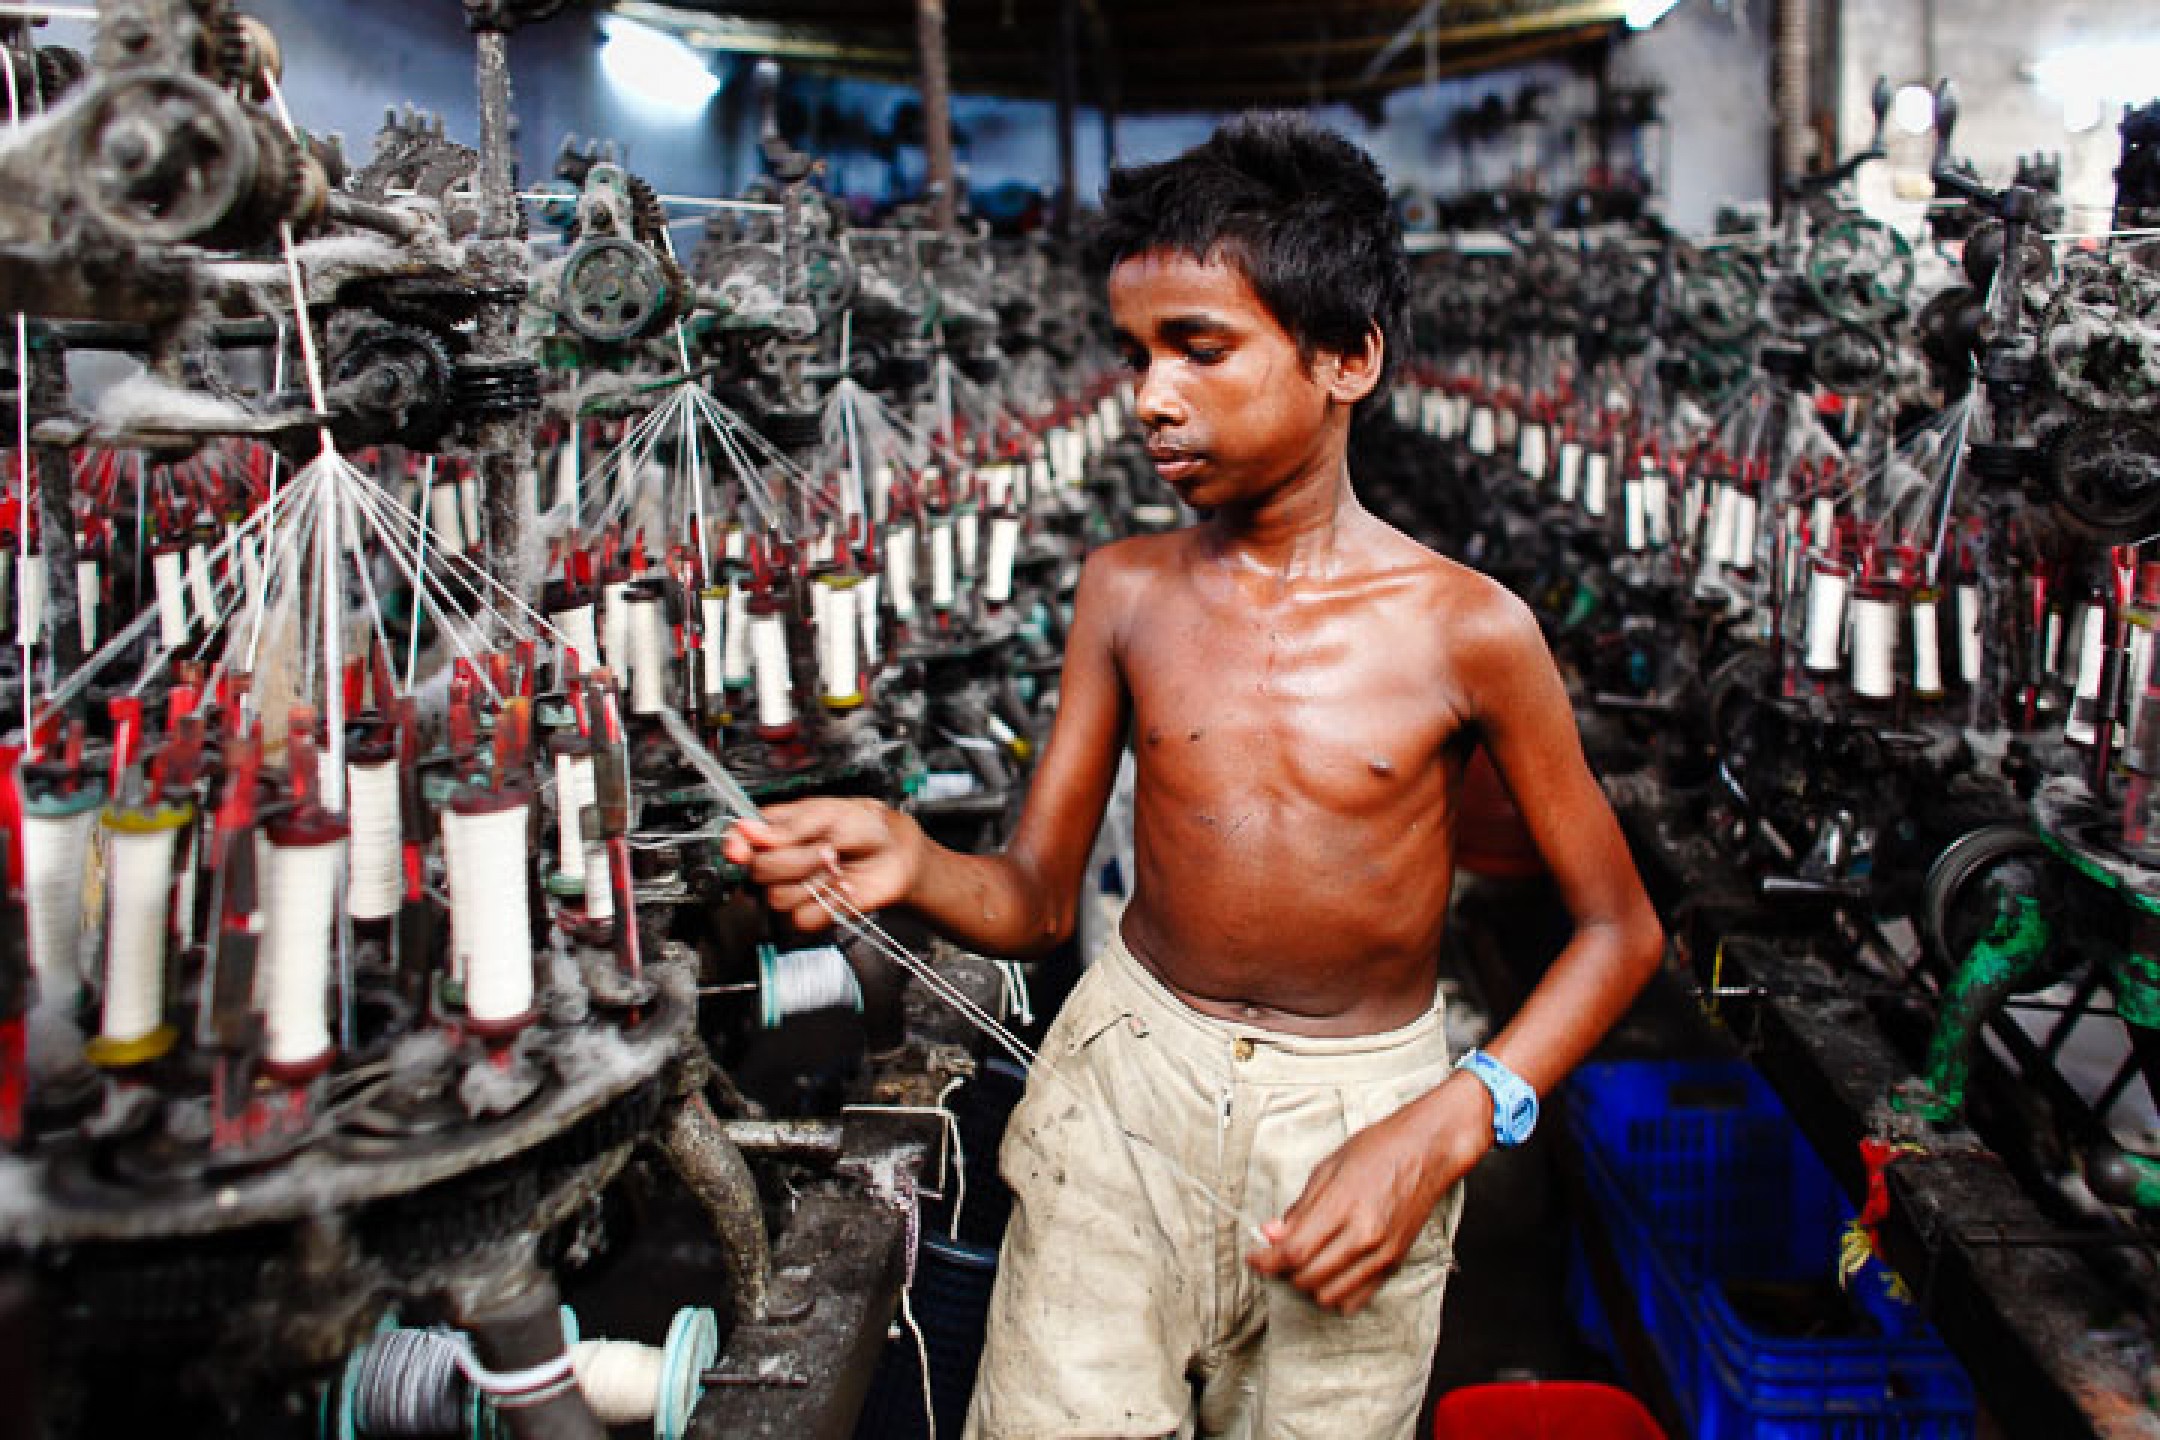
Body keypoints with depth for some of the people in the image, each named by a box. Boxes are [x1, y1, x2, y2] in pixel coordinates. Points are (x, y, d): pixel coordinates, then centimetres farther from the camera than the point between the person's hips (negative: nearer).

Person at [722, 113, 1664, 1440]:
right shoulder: (1125, 594, -3)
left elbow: (1621, 929, -4)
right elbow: (1039, 901, 0)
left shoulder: (1468, 629, -11)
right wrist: (911, 867, -23)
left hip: (1359, 1110, -1)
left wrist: (1438, 1135, -16)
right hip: (1127, 1081, 2)